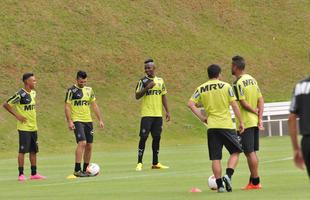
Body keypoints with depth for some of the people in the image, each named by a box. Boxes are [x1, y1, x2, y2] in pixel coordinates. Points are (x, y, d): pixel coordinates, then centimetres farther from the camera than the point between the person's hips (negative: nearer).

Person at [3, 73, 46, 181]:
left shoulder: (33, 93, 9)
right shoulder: (20, 95, -16)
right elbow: (6, 105, -14)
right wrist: (17, 116, -14)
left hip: (33, 127, 8)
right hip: (24, 127, -8)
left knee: (33, 150, 11)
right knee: (23, 150, -6)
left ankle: (34, 173, 18)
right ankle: (21, 174, -2)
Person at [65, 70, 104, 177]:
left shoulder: (89, 90, 13)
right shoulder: (71, 91, -5)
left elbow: (94, 105, 17)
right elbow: (67, 106, -7)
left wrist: (100, 120, 12)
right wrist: (69, 122, -16)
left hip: (88, 121, 6)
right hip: (77, 121, -6)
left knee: (89, 146, 6)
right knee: (82, 143, -20)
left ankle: (85, 170, 17)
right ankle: (77, 170, -19)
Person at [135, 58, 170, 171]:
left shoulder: (160, 81, 10)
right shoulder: (142, 81, -2)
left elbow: (163, 96, 15)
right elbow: (137, 96, -10)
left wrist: (167, 111, 10)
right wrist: (146, 88, -22)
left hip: (158, 114, 4)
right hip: (147, 114, -4)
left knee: (157, 137, 7)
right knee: (143, 137, -8)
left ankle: (155, 163, 15)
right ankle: (139, 163, -5)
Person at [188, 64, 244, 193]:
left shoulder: (201, 89, 5)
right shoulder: (226, 86, -1)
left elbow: (191, 104, -3)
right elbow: (234, 105, -3)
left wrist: (202, 118, 5)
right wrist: (241, 122, 4)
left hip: (212, 126, 2)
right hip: (227, 125, -2)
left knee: (215, 158, 6)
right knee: (235, 152, 12)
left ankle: (219, 185, 4)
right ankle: (228, 175, -9)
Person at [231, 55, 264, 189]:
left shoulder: (238, 83, -14)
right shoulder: (252, 79, 10)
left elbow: (243, 103, -18)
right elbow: (261, 100, 7)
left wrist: (256, 112, -5)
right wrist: (260, 118, 2)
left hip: (245, 123, -8)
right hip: (254, 122, 8)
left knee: (249, 152, -4)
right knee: (252, 152, 13)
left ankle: (255, 182, -2)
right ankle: (253, 180, 17)